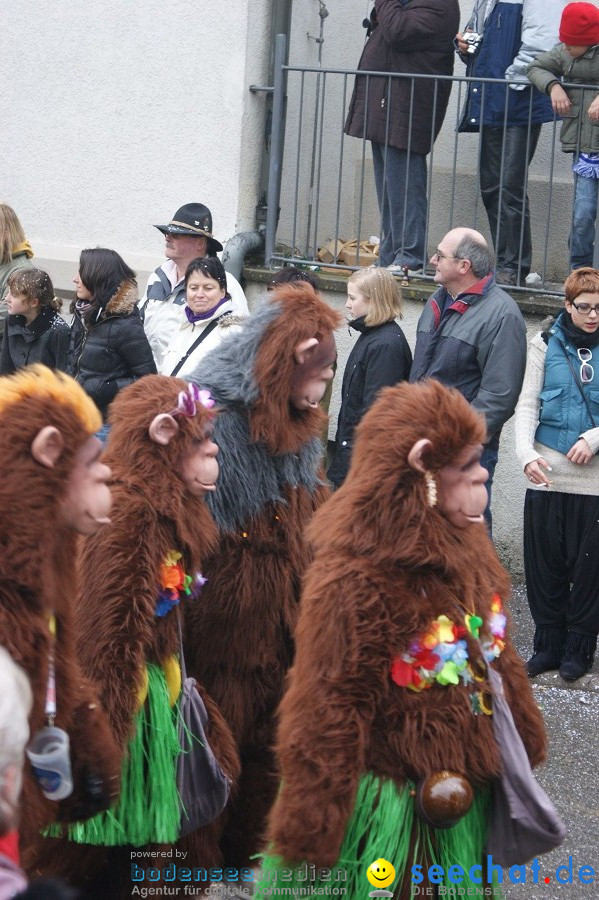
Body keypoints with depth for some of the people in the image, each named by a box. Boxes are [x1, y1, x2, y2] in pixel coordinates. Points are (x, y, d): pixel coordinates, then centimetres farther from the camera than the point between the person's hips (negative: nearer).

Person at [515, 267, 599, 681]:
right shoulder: (546, 344, 5)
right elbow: (527, 405, 2)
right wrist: (527, 453, -12)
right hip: (546, 476, 1)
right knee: (544, 566, 6)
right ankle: (548, 643, 19)